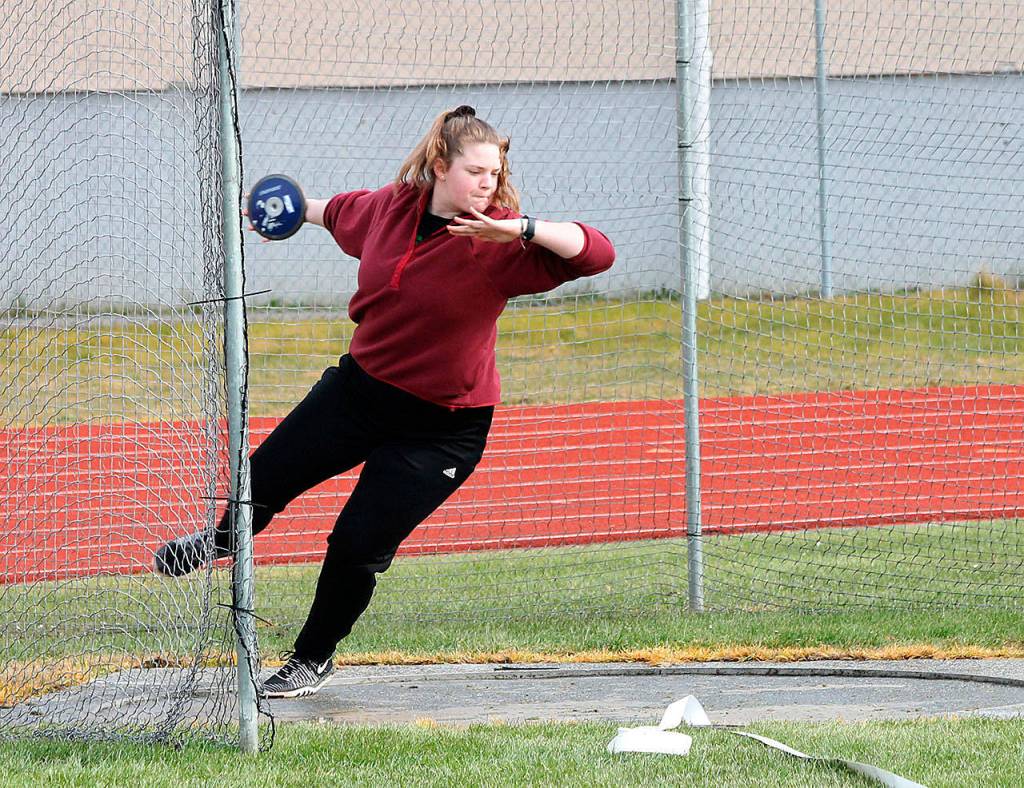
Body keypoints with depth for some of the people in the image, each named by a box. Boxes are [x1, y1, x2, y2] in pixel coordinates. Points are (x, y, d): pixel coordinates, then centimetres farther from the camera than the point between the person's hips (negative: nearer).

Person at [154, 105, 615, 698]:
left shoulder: (499, 242, -21)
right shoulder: (390, 208, -6)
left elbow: (595, 253, -33)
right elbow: (342, 211, 18)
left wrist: (522, 229, -45)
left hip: (442, 428, -5)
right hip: (361, 385, 5)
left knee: (359, 544, -6)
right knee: (269, 473, 14)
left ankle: (315, 659, 22)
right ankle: (225, 539, 52)